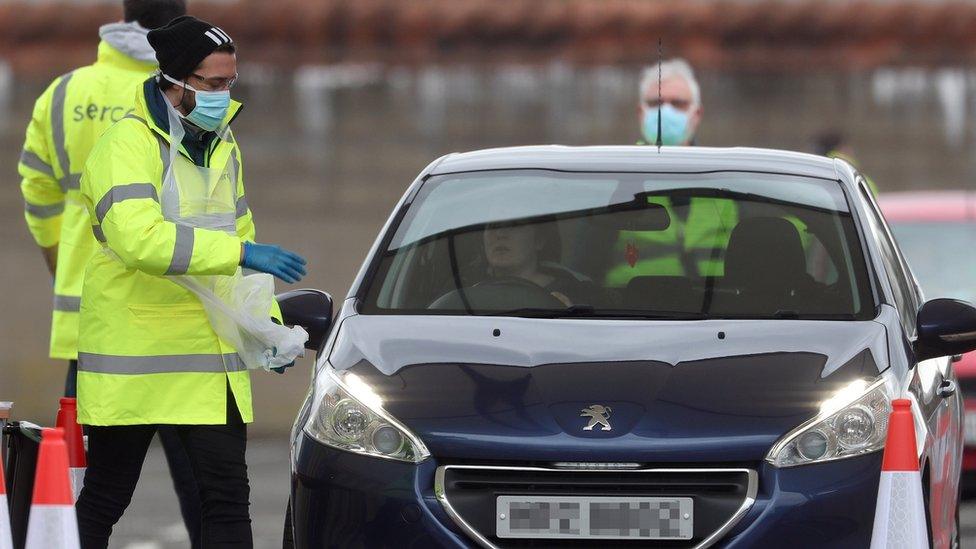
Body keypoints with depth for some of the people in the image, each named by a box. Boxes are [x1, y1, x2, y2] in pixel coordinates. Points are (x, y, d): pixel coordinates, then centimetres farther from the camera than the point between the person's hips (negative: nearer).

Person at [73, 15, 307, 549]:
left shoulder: (222, 145, 13)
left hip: (212, 357, 7)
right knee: (106, 497, 3)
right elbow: (139, 239, -29)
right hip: (133, 358, -7)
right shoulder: (127, 144, -14)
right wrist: (240, 253, -31)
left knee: (227, 494, 1)